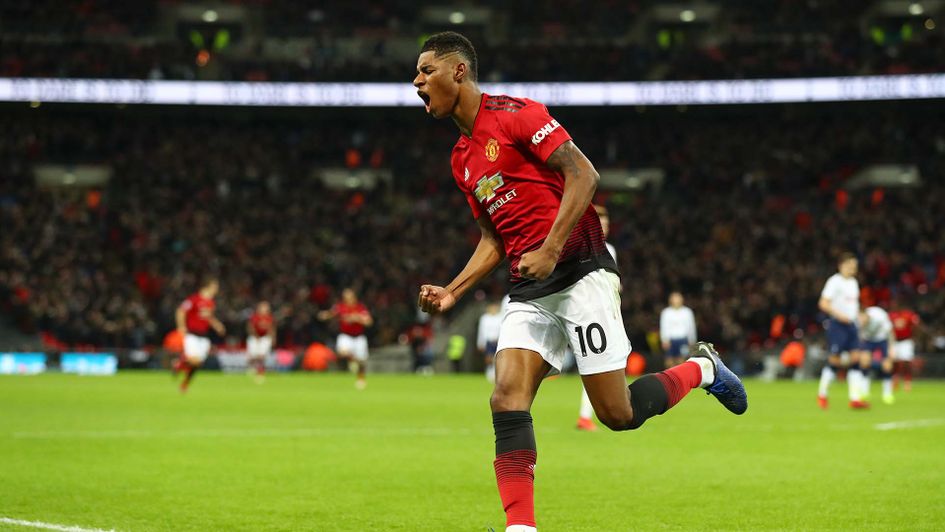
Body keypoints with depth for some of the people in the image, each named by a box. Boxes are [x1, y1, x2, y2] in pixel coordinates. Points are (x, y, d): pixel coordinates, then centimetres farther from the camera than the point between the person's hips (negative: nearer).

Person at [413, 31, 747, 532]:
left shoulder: (514, 114, -8)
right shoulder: (462, 159, 17)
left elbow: (583, 175, -14)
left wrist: (549, 250, -21)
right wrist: (452, 291, 10)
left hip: (580, 273, -7)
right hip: (529, 291, 8)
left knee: (617, 413, -6)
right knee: (507, 400, -11)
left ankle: (701, 369, 20)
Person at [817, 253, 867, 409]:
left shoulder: (853, 282, 15)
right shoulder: (835, 281, -9)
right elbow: (823, 303, -15)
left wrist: (858, 314, 13)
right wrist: (839, 315, -22)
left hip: (851, 324, 7)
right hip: (837, 324, -7)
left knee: (855, 358, -2)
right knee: (835, 360, -6)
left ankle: (855, 398, -3)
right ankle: (822, 394, 12)